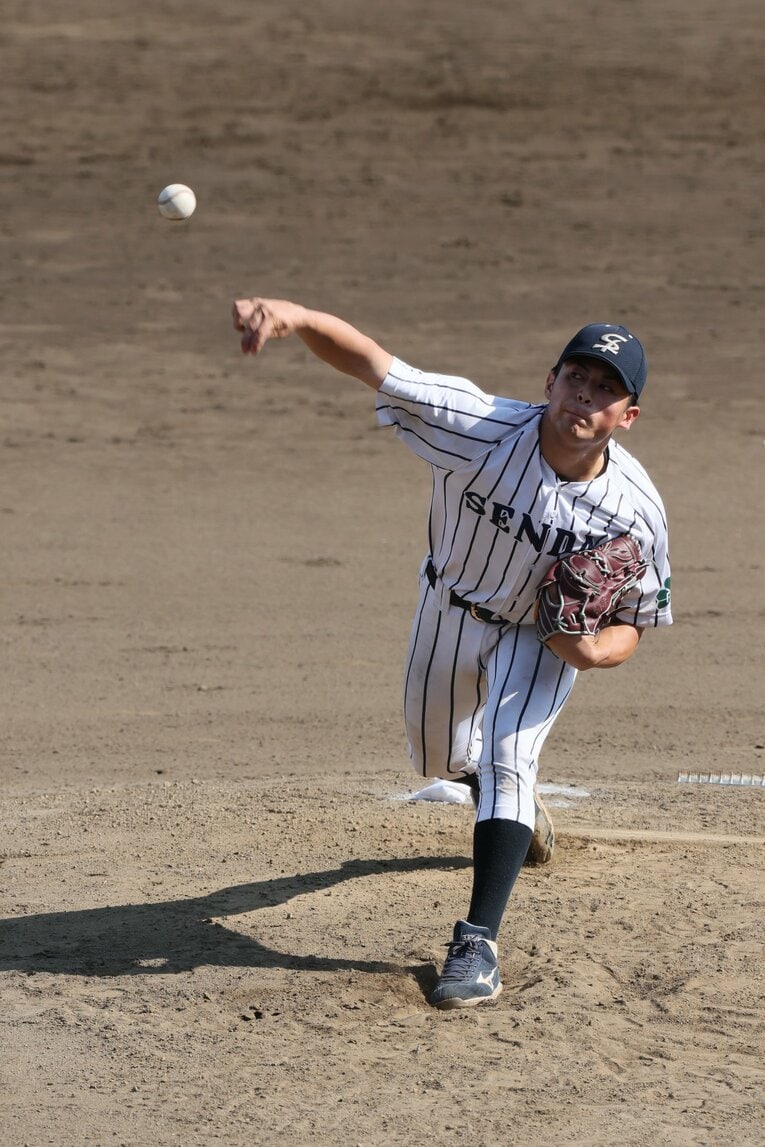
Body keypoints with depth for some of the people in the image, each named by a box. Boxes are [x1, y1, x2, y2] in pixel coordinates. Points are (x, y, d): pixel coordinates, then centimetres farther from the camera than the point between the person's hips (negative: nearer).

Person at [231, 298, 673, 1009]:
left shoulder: (636, 510, -30)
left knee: (507, 758, -24)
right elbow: (366, 359, -44)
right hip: (451, 611, 2)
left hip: (543, 634, -2)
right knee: (439, 759, 22)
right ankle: (512, 810, 59)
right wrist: (295, 316, -64)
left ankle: (478, 943, -22)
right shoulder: (483, 430, -36)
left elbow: (634, 622, -13)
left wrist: (593, 650, -38)